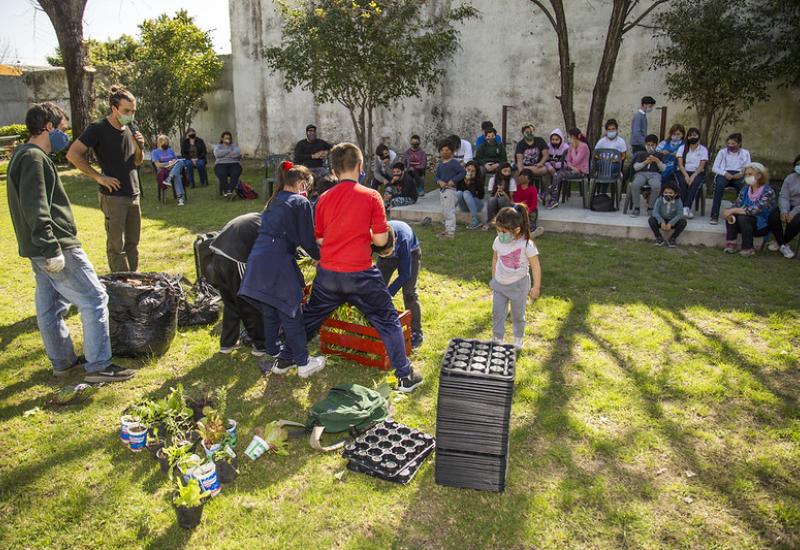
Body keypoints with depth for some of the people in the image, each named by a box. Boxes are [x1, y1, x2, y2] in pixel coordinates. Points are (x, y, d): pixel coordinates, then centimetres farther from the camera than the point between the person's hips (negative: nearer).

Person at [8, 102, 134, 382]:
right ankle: (98, 365, -3)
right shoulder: (34, 158, -15)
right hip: (58, 247, -11)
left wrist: (46, 248, 22)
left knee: (50, 306, 16)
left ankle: (62, 361, 27)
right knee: (94, 299, -6)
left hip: (41, 250, 11)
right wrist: (52, 249, -25)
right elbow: (35, 209, -23)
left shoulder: (23, 155, 17)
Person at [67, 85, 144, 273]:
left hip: (133, 195, 7)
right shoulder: (98, 129, -10)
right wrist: (99, 176, -15)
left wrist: (139, 147, -3)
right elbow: (73, 154, -14)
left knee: (132, 243, 13)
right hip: (113, 196, -7)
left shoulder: (131, 128, 11)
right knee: (116, 245, -1)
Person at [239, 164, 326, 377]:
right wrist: (320, 257, 14)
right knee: (292, 314, 1)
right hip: (278, 265, -7)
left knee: (270, 312, 16)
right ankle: (303, 363, 10)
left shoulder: (274, 201, 21)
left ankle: (275, 355, 25)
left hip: (257, 261, 7)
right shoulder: (301, 203, -2)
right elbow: (307, 240, -3)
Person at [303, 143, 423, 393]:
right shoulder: (371, 196, -8)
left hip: (328, 274, 4)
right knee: (388, 321, 11)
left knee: (310, 317, 24)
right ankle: (405, 376, 13)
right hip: (360, 274, -3)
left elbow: (319, 238, 9)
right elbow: (381, 239, -9)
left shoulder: (324, 199, 2)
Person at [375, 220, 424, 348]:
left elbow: (404, 273, -37)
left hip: (410, 253, -4)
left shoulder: (403, 240, -44)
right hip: (388, 249, 4)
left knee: (409, 293, -11)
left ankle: (417, 333, -1)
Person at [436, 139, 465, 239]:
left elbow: (463, 172, -14)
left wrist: (453, 181, -19)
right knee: (444, 211, 16)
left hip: (450, 189, -8)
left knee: (449, 211, -8)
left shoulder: (454, 162, -9)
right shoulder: (440, 164, 13)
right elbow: (436, 176, 15)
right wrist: (439, 181, -6)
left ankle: (451, 232, -4)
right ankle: (447, 229, 27)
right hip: (442, 189, 8)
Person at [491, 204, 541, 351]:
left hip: (518, 286, -4)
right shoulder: (498, 241, -9)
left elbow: (535, 266, -14)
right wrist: (494, 279, 14)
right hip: (499, 284, 4)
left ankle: (518, 340, 35)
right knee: (497, 314, 8)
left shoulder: (526, 245, -23)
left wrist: (536, 287, -9)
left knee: (517, 315, 14)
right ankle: (497, 340, 23)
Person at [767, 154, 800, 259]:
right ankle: (783, 246, -7)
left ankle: (783, 242, -2)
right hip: (790, 207, 4)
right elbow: (783, 197, -2)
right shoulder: (790, 178, 7)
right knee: (773, 217, -23)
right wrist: (784, 210, -22)